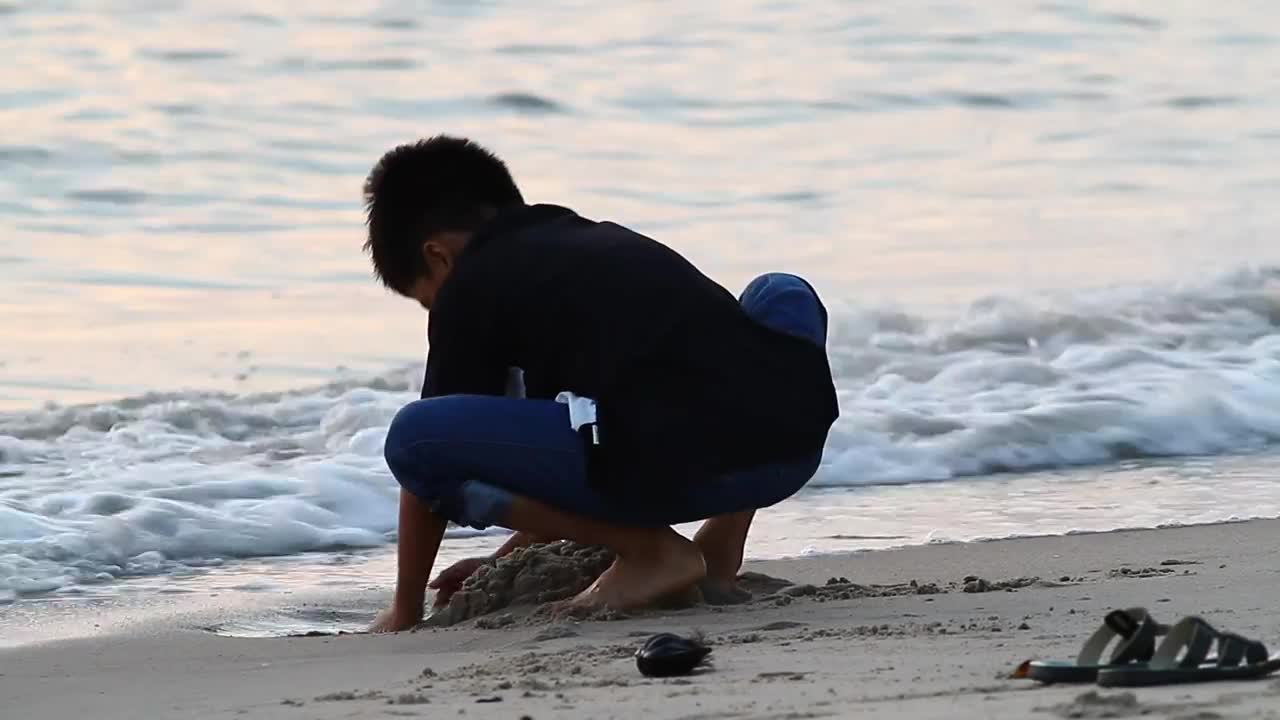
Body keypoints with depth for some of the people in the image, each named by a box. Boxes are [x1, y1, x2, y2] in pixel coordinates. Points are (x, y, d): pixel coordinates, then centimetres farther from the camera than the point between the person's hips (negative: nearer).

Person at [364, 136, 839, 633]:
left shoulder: (470, 285, 14)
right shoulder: (606, 243, 34)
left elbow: (430, 444, 16)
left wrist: (404, 610, 25)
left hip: (678, 462, -7)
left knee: (414, 436, -1)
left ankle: (649, 550, 1)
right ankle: (722, 547, 24)